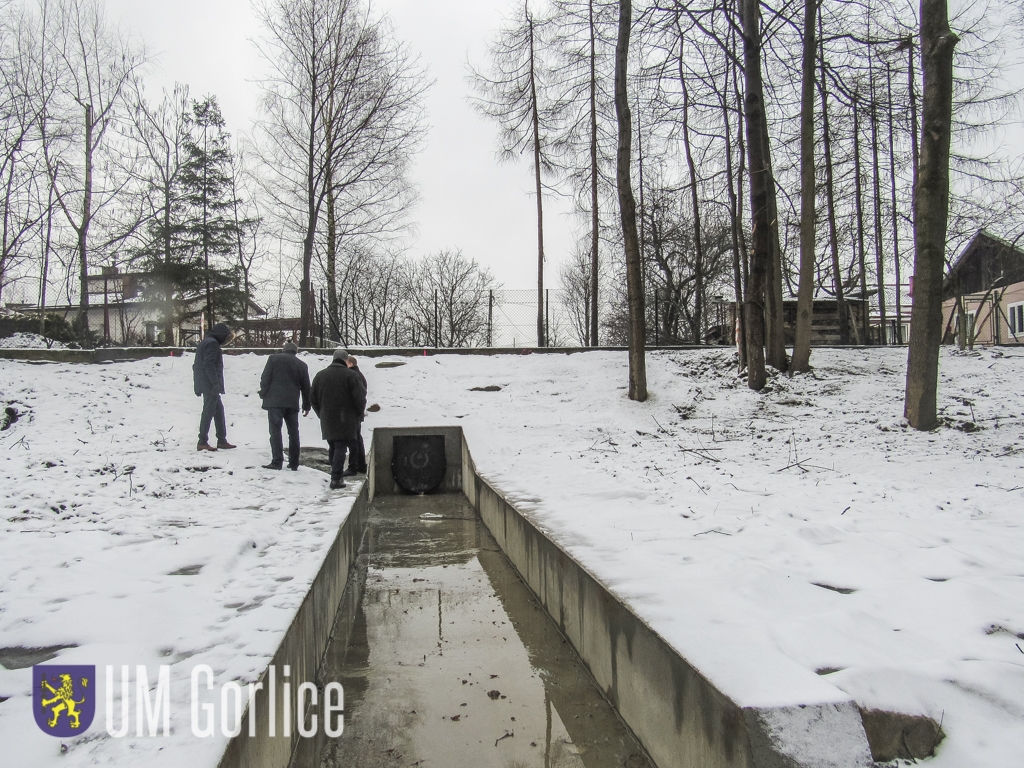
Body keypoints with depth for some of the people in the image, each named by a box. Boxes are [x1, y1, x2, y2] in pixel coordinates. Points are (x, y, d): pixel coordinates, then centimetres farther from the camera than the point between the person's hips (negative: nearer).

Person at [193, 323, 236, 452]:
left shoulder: (204, 343, 20)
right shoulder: (212, 343, -11)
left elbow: (196, 365, 22)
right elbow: (209, 365, -21)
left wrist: (198, 386, 23)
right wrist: (216, 382, -25)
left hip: (204, 384, 10)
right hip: (211, 384, -10)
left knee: (219, 410, 13)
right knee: (209, 411, -7)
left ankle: (222, 440, 16)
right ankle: (203, 442, -5)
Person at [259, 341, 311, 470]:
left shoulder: (274, 358, 5)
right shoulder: (302, 365, 13)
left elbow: (265, 379, -2)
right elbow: (306, 387, 17)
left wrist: (263, 395, 7)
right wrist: (306, 405, 24)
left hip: (275, 401, -3)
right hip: (292, 403, 3)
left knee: (275, 431, -3)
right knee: (293, 433, 9)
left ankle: (277, 461, -9)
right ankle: (294, 463, 12)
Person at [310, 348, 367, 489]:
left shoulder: (320, 375, 9)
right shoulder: (351, 375, -8)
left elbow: (313, 399, 13)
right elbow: (360, 397, -10)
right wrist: (359, 413, 6)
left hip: (327, 420, 5)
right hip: (345, 420, -5)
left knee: (333, 447, 17)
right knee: (341, 447, -5)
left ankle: (337, 474, 24)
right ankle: (336, 478, -10)